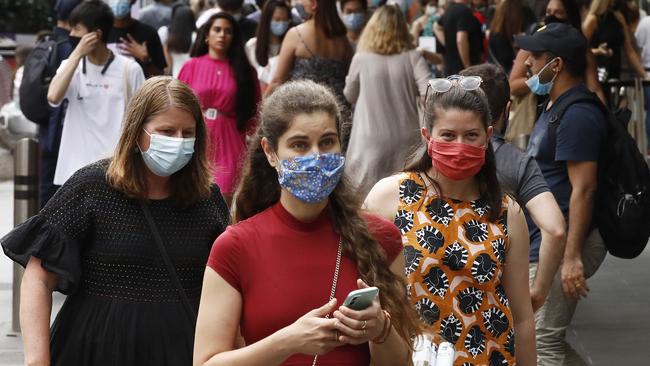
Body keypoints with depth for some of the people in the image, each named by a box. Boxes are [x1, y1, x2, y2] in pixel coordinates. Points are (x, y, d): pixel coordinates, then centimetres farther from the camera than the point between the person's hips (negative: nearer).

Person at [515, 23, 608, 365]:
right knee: (547, 338, 16)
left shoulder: (577, 115, -19)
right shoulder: (556, 107, 15)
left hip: (562, 245, -11)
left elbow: (583, 189, -23)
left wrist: (572, 257, -26)